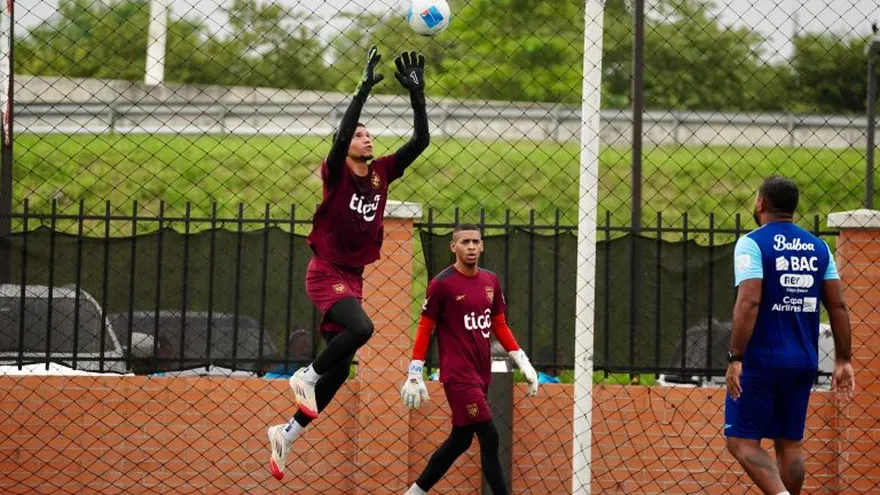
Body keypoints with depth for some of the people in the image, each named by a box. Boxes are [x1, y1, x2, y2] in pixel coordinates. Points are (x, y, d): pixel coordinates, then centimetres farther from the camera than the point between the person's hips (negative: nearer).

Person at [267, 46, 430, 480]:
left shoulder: (381, 173, 7)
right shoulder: (336, 173, -9)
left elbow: (421, 140, 1)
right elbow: (341, 133, -28)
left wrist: (417, 95, -9)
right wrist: (364, 90, -32)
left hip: (354, 277, 7)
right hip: (326, 273, -7)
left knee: (340, 369, 7)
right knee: (360, 327, -33)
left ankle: (286, 433, 20)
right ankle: (306, 376, -9)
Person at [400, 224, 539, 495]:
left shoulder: (491, 281, 9)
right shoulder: (442, 284, -10)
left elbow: (499, 325, 16)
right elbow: (425, 329, -6)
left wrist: (522, 362, 10)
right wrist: (414, 375, -10)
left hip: (481, 374, 7)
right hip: (458, 374, -7)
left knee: (461, 439, 14)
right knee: (489, 438, -12)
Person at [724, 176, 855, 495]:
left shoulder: (752, 243, -8)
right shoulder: (818, 247, 9)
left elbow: (749, 303, -18)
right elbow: (838, 306, 7)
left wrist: (735, 359, -17)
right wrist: (843, 361, 12)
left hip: (761, 361, -6)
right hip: (804, 362, 6)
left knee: (741, 441, -4)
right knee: (789, 444, 13)